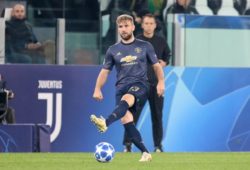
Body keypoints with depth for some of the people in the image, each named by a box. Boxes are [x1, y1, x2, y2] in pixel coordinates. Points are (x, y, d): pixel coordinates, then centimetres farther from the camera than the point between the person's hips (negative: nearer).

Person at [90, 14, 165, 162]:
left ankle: (106, 123, -60)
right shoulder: (113, 50, 14)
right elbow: (105, 71, 16)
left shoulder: (145, 46, 9)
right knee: (126, 120, -15)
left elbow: (156, 66, 15)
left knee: (126, 99, -37)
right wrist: (98, 89, 2)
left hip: (139, 85, -3)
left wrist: (161, 82, -2)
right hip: (122, 88, 3)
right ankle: (145, 153, -9)